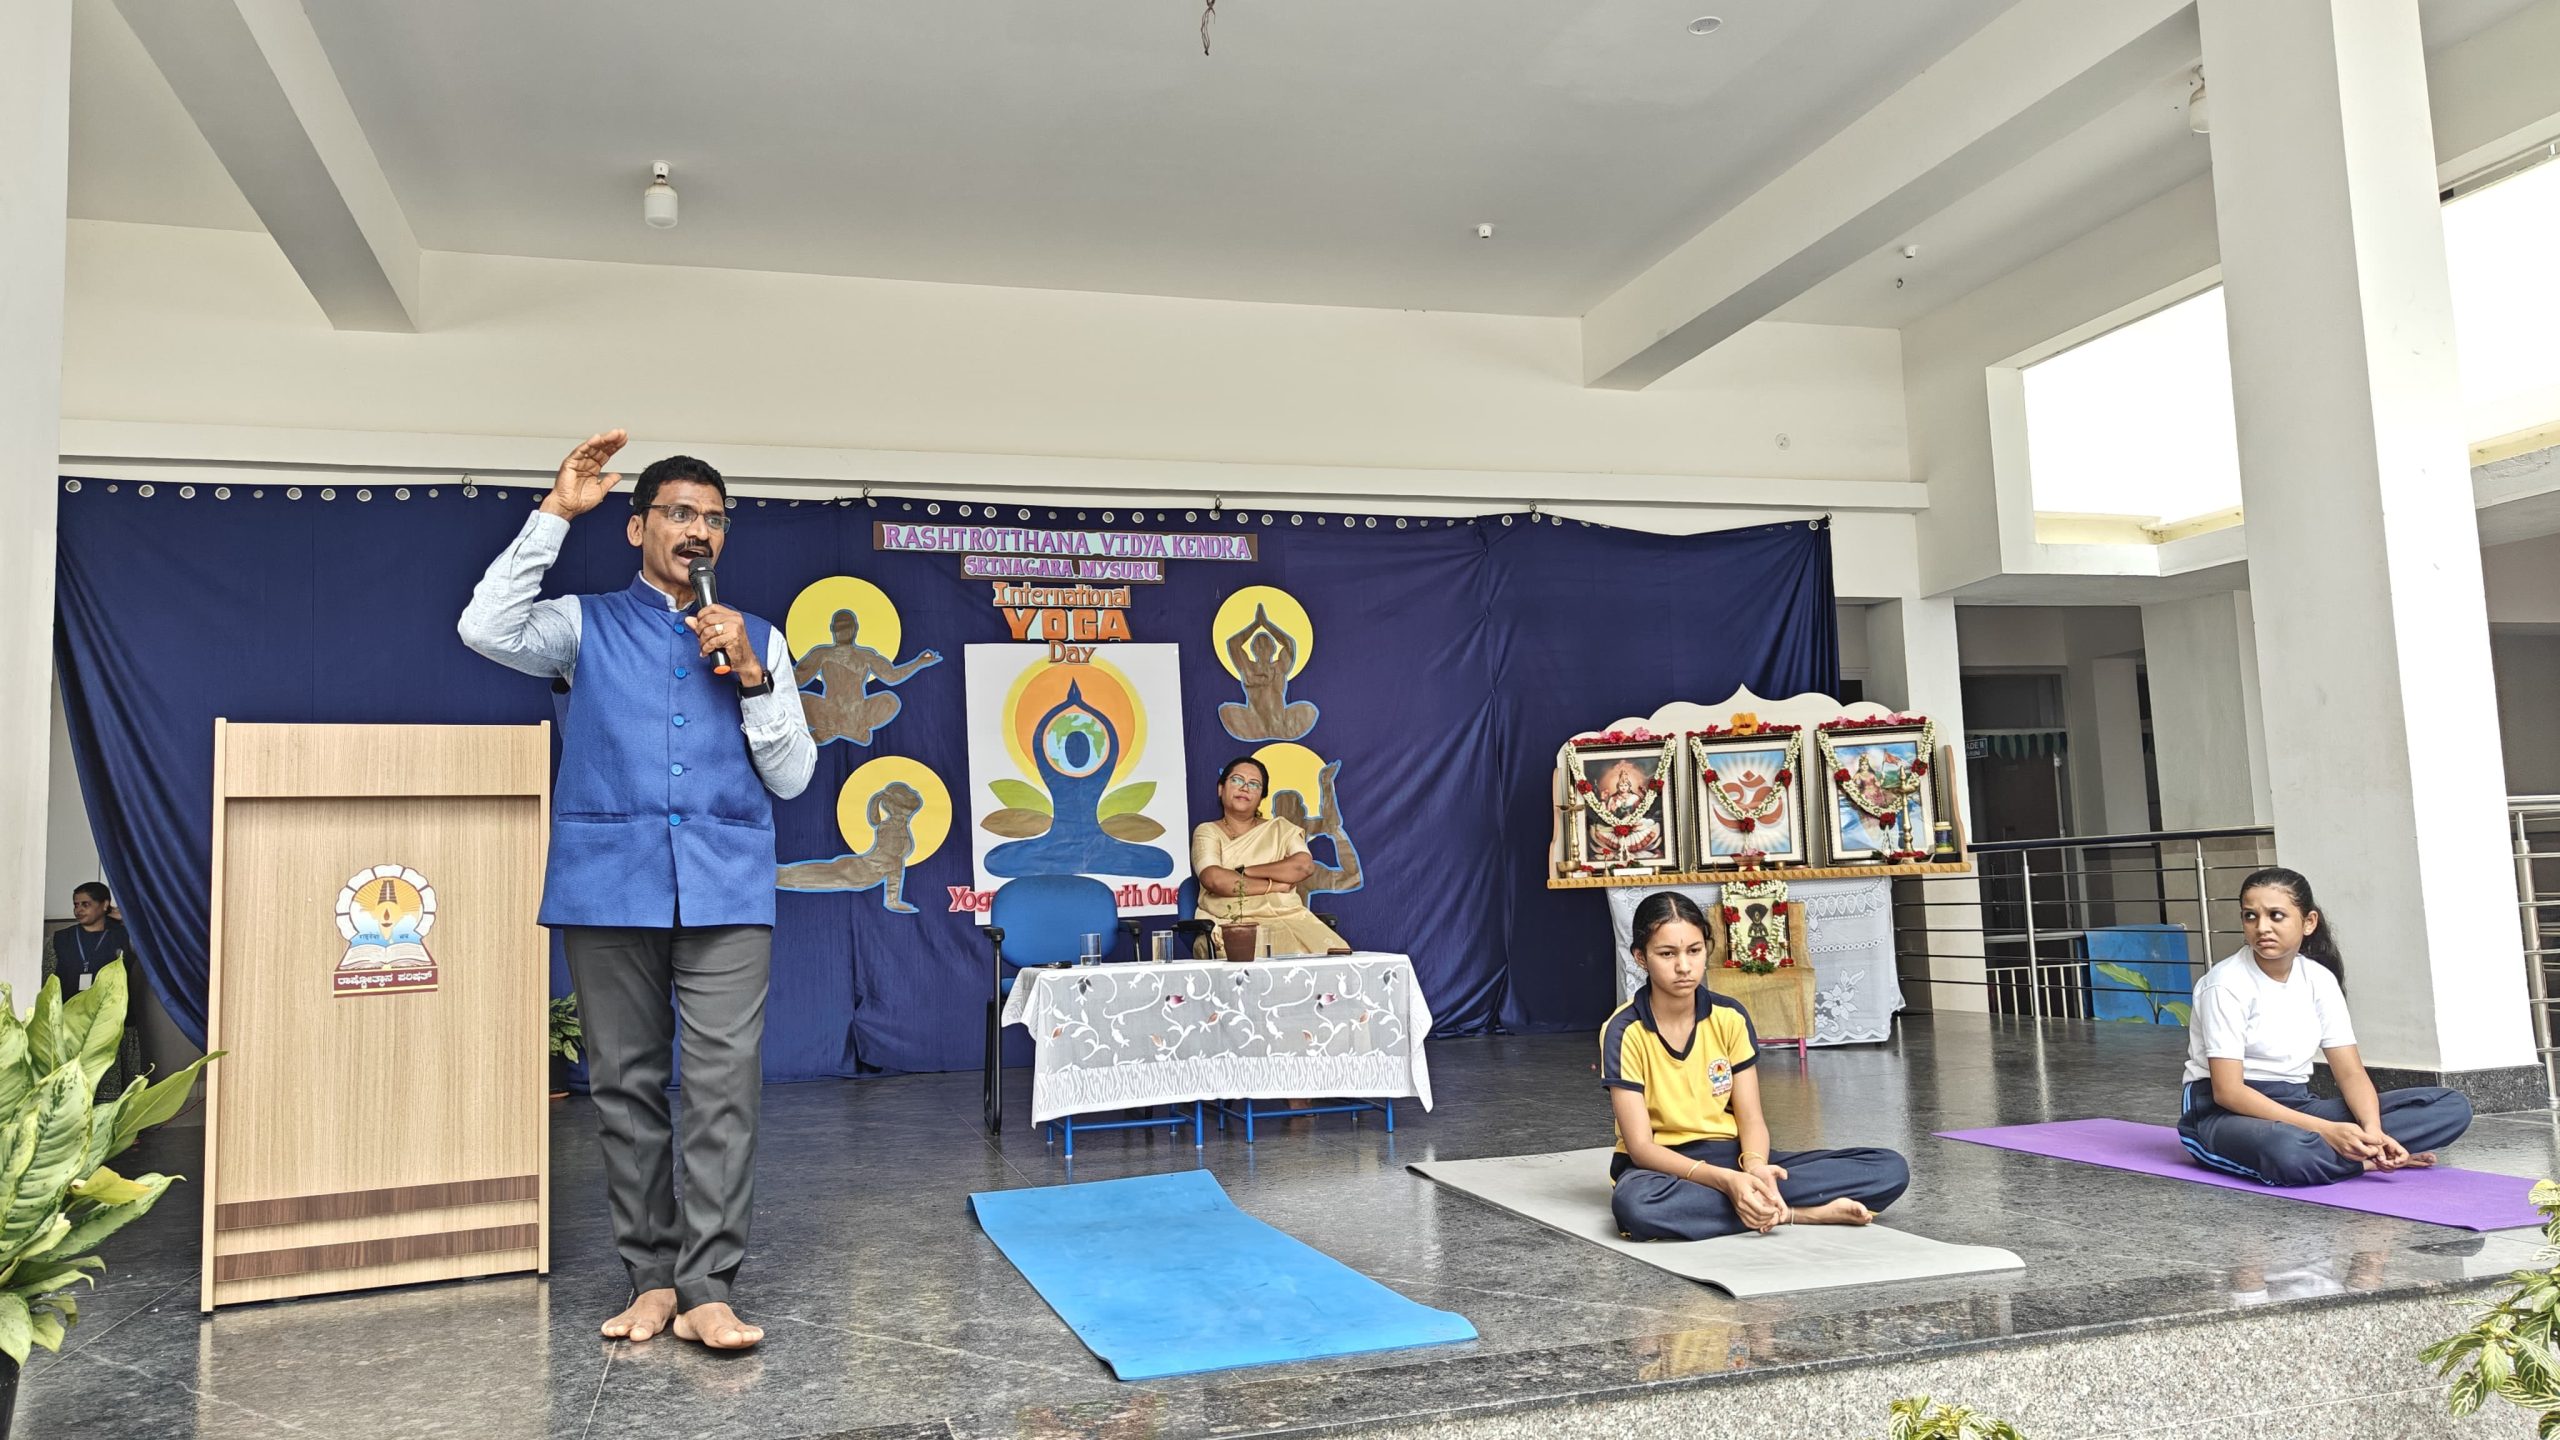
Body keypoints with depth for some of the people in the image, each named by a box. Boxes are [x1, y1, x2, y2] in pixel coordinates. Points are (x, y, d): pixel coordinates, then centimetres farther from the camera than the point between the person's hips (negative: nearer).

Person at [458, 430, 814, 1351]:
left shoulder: (757, 640, 17)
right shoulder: (587, 626, 14)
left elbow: (791, 777, 12)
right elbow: (485, 628, -7)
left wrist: (750, 677, -2)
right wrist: (555, 513, -5)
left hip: (726, 886, 0)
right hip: (608, 883, 0)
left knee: (726, 1083, -9)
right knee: (625, 1082, 4)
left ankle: (707, 1288, -6)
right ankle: (651, 1275, 15)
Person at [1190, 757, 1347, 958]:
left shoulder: (1280, 828, 16)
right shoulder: (1207, 833, 10)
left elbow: (1305, 865, -5)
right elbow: (1215, 880, -11)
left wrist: (1243, 872, -8)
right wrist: (1275, 885, -6)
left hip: (1286, 918, 3)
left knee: (1332, 953, -25)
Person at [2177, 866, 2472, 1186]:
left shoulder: (2319, 979, 2)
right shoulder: (2227, 983, -17)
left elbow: (2350, 1072, 0)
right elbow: (2227, 1090, -21)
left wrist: (2373, 1131, -21)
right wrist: (2325, 1131, -27)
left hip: (2294, 1106, 6)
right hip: (2224, 1114, -6)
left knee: (2451, 1106, -7)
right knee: (2290, 1151, -43)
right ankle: (2370, 1159, -14)